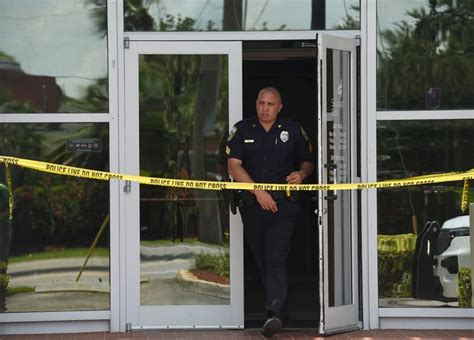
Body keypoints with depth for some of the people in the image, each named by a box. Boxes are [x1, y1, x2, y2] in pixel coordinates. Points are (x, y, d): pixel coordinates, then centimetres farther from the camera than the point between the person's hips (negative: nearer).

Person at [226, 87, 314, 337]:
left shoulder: (293, 130, 7)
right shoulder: (242, 130, 5)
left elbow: (307, 162, 17)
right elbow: (233, 166, -4)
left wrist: (302, 173, -7)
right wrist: (258, 191, -14)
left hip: (283, 205, -2)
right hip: (252, 205, 2)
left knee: (276, 260, -14)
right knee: (262, 261, 10)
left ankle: (273, 314, -22)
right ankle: (281, 311, 23)